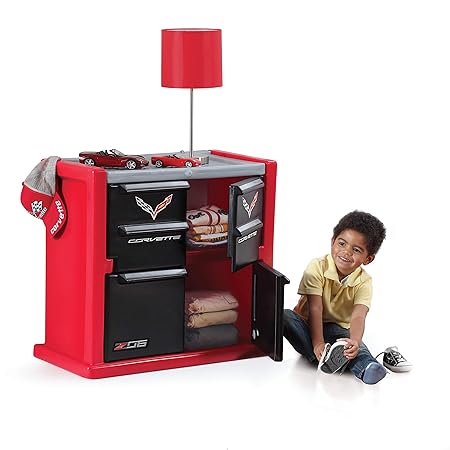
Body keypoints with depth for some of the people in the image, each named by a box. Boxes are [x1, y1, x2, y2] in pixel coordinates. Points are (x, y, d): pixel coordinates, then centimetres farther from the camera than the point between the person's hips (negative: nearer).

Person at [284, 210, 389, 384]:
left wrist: (355, 342, -51)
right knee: (283, 316, -31)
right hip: (307, 324, 0)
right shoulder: (317, 267, -14)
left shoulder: (364, 282, -10)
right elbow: (315, 309, -22)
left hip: (338, 328, 0)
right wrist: (318, 344, -37)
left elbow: (358, 316, -28)